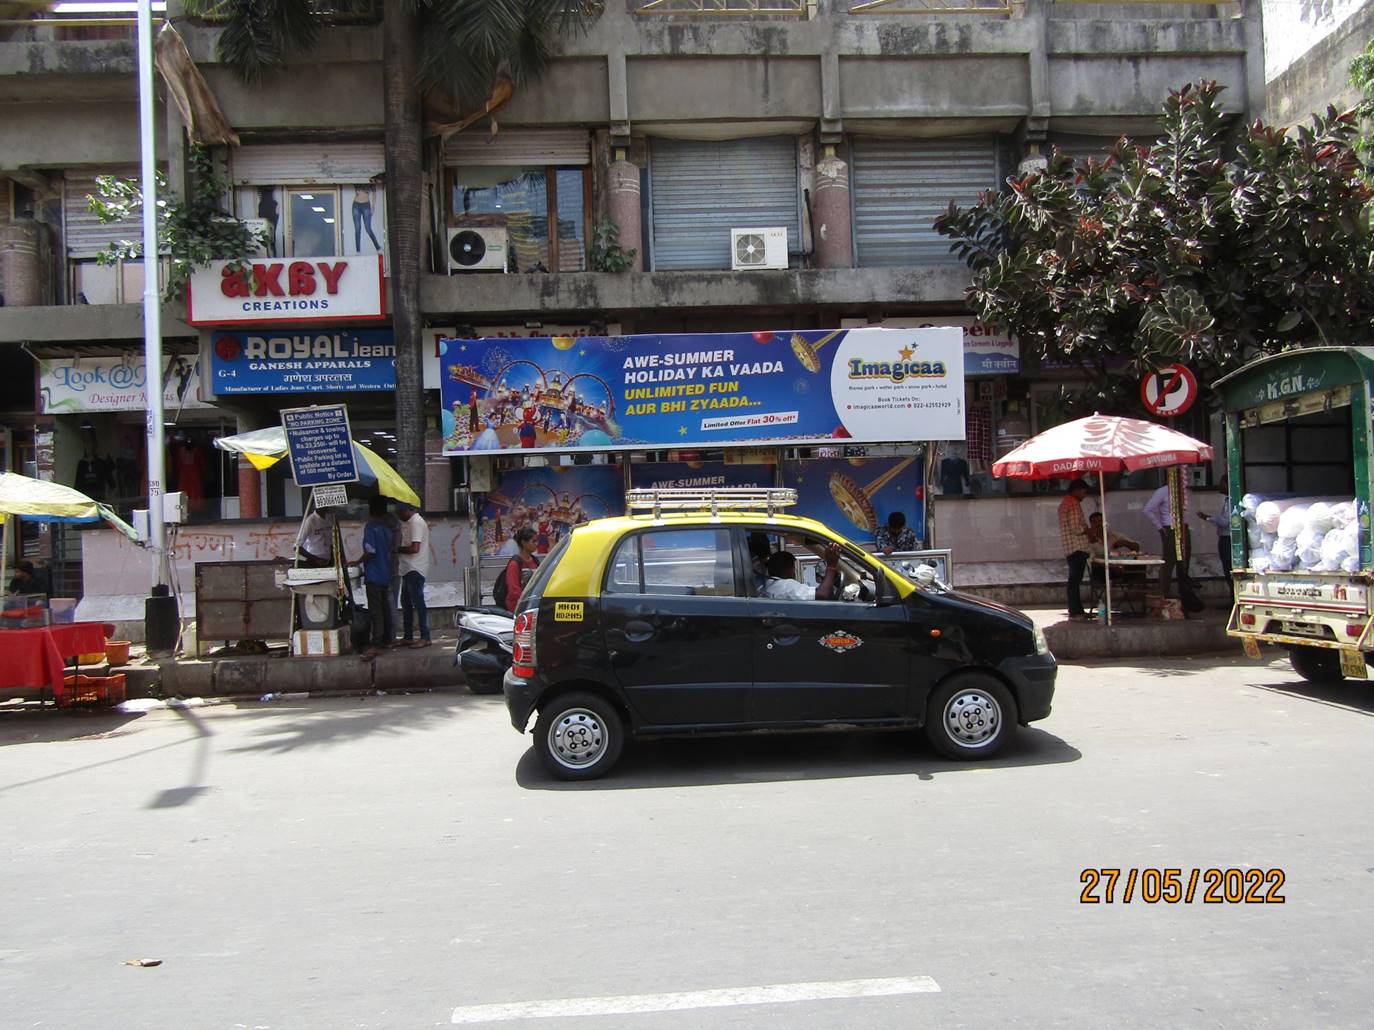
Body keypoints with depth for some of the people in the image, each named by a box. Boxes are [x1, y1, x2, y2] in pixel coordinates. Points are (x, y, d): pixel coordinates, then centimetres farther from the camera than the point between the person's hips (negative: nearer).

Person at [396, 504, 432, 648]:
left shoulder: (416, 523, -15)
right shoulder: (410, 523, 17)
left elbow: (415, 548, -22)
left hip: (415, 570, -11)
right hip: (409, 569, 11)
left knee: (418, 603, -8)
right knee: (406, 602, 14)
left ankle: (425, 637, -5)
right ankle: (407, 637, 21)